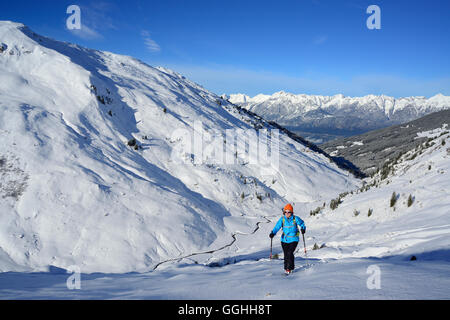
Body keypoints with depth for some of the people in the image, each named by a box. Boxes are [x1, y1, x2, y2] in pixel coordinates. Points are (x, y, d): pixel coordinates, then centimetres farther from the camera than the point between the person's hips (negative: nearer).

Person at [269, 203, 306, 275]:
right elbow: (277, 226, -16)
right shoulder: (282, 219, -5)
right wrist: (273, 233, -31)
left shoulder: (295, 219, -7)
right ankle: (289, 267, 27)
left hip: (293, 239, -2)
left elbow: (302, 223, 8)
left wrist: (303, 228, -11)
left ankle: (289, 268, -3)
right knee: (286, 255, 7)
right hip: (284, 240, 2)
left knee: (290, 253, -15)